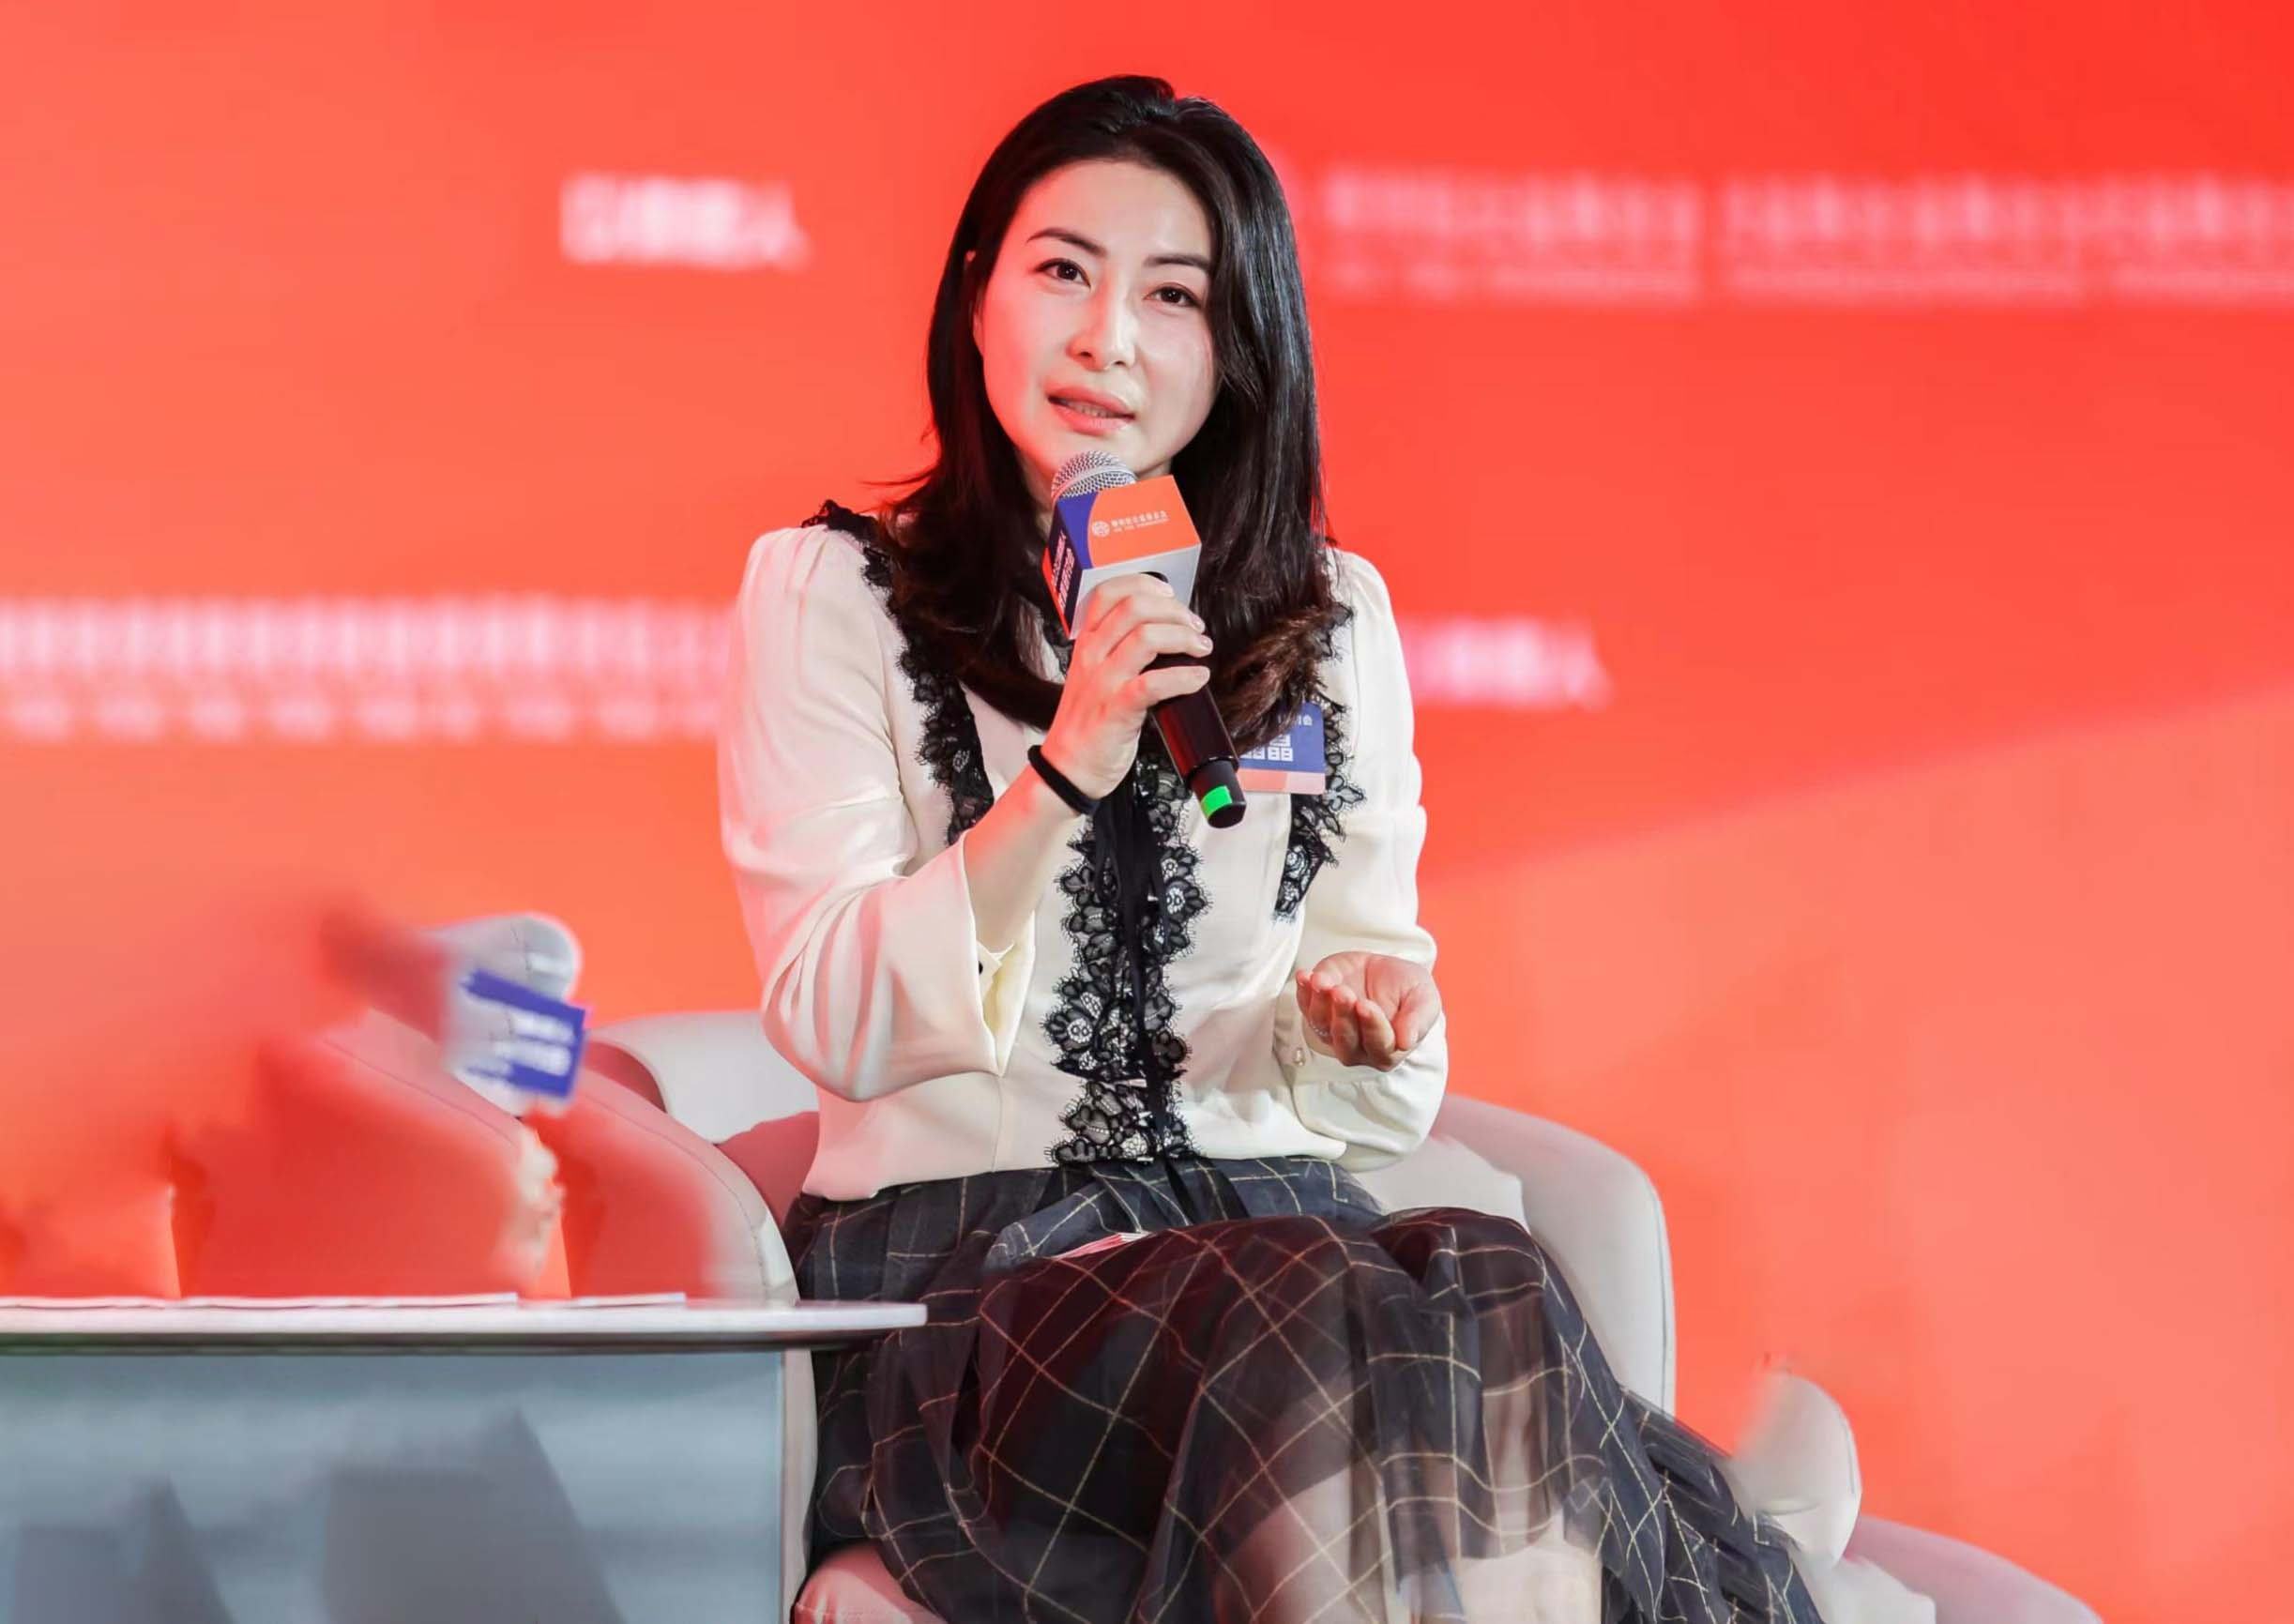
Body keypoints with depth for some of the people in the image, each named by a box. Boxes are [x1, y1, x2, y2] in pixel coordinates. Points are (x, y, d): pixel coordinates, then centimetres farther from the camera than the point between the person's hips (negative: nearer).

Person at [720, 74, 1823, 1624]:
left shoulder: (1332, 619, 16)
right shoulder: (832, 592, 5)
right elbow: (829, 1019, -5)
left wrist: (1359, 1016, -6)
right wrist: (1066, 770, -17)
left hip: (1269, 1205, 3)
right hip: (962, 1255, -3)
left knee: (1495, 1291, -32)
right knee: (1322, 1327, -35)